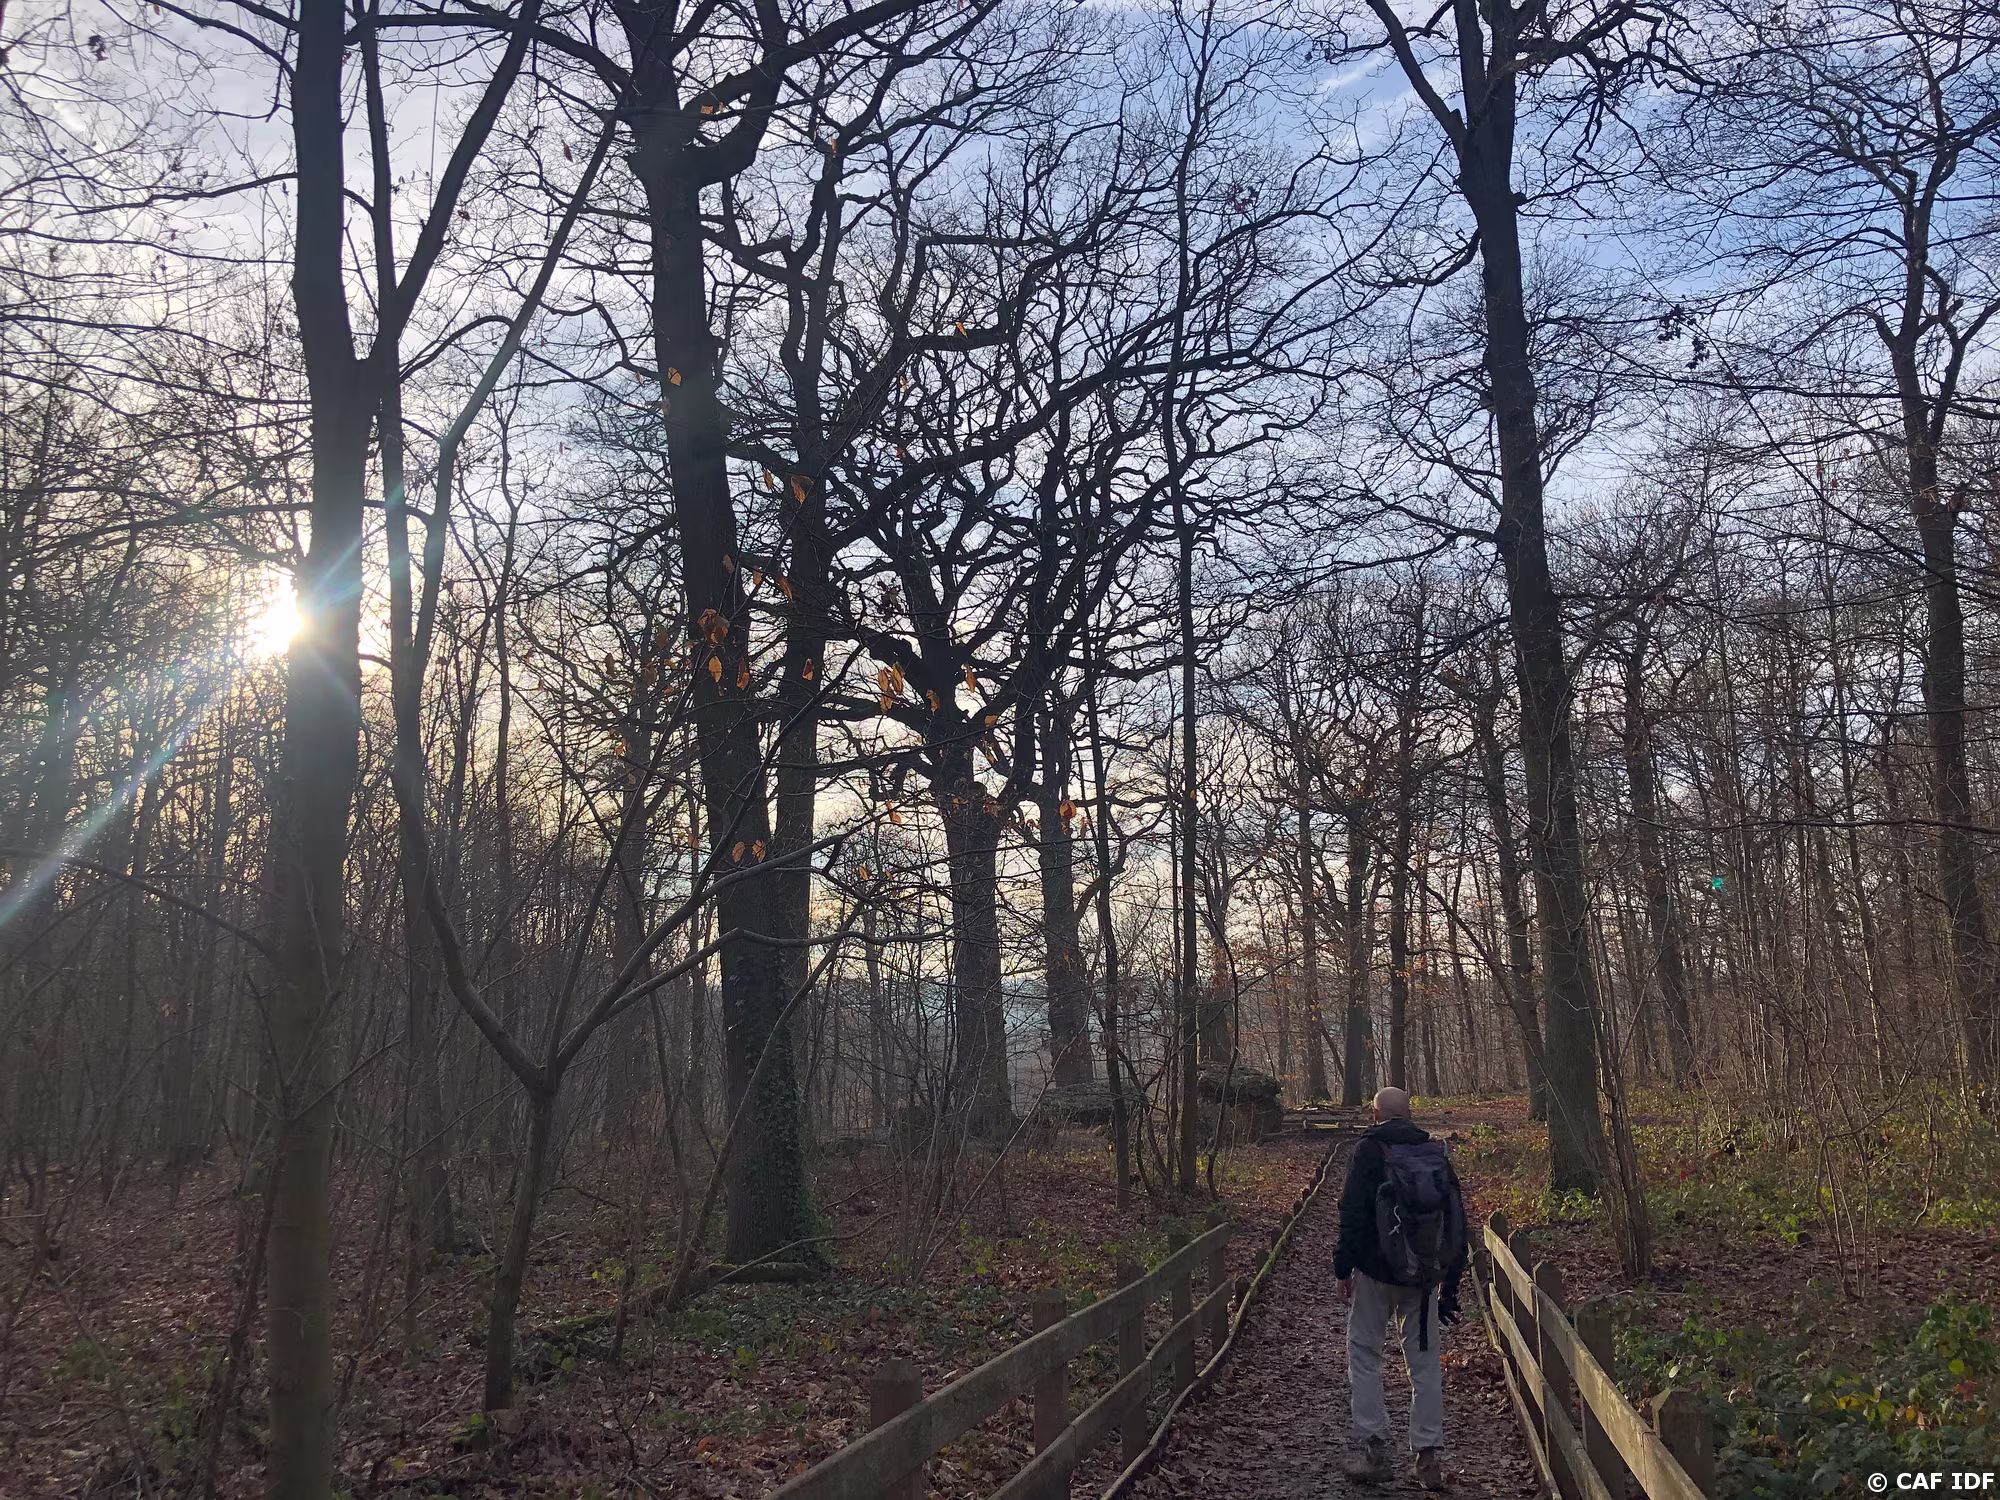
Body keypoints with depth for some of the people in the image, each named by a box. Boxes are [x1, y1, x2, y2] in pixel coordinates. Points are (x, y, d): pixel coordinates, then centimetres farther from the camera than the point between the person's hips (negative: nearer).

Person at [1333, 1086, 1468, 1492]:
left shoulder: (1369, 1150, -7)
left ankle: (1371, 1448, 2)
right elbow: (1456, 1219, 11)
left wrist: (1343, 1267, -4)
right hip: (1425, 1276, 4)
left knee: (1364, 1355, 7)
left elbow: (1353, 1212, -13)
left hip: (1376, 1274, -4)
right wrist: (1451, 1279, 18)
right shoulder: (1437, 1153, 6)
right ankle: (1429, 1455, 10)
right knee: (1424, 1361, 10)